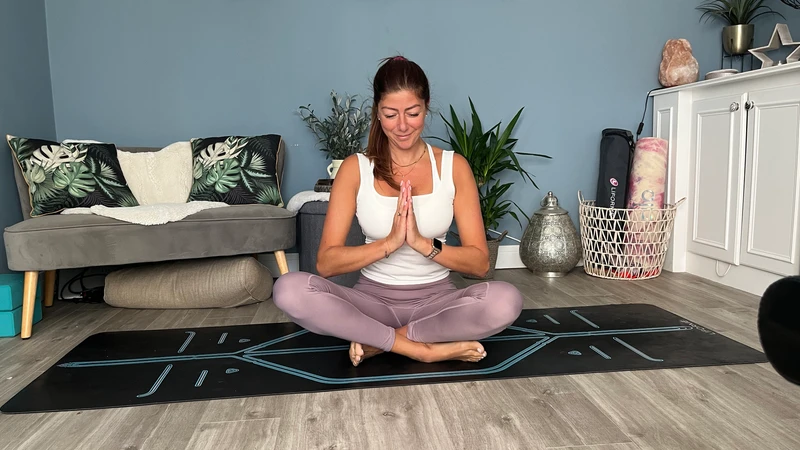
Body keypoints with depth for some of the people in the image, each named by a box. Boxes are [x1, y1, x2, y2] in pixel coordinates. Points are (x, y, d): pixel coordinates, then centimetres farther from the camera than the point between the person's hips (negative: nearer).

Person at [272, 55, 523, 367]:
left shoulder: (454, 166, -2)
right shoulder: (355, 168, -3)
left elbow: (479, 263, -7)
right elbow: (326, 263, -10)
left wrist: (422, 243, -25)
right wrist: (390, 242, -25)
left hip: (435, 299, 1)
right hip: (373, 298, 0)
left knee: (506, 300, -30)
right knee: (289, 289, -27)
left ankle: (378, 341, -16)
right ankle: (425, 348, -21)